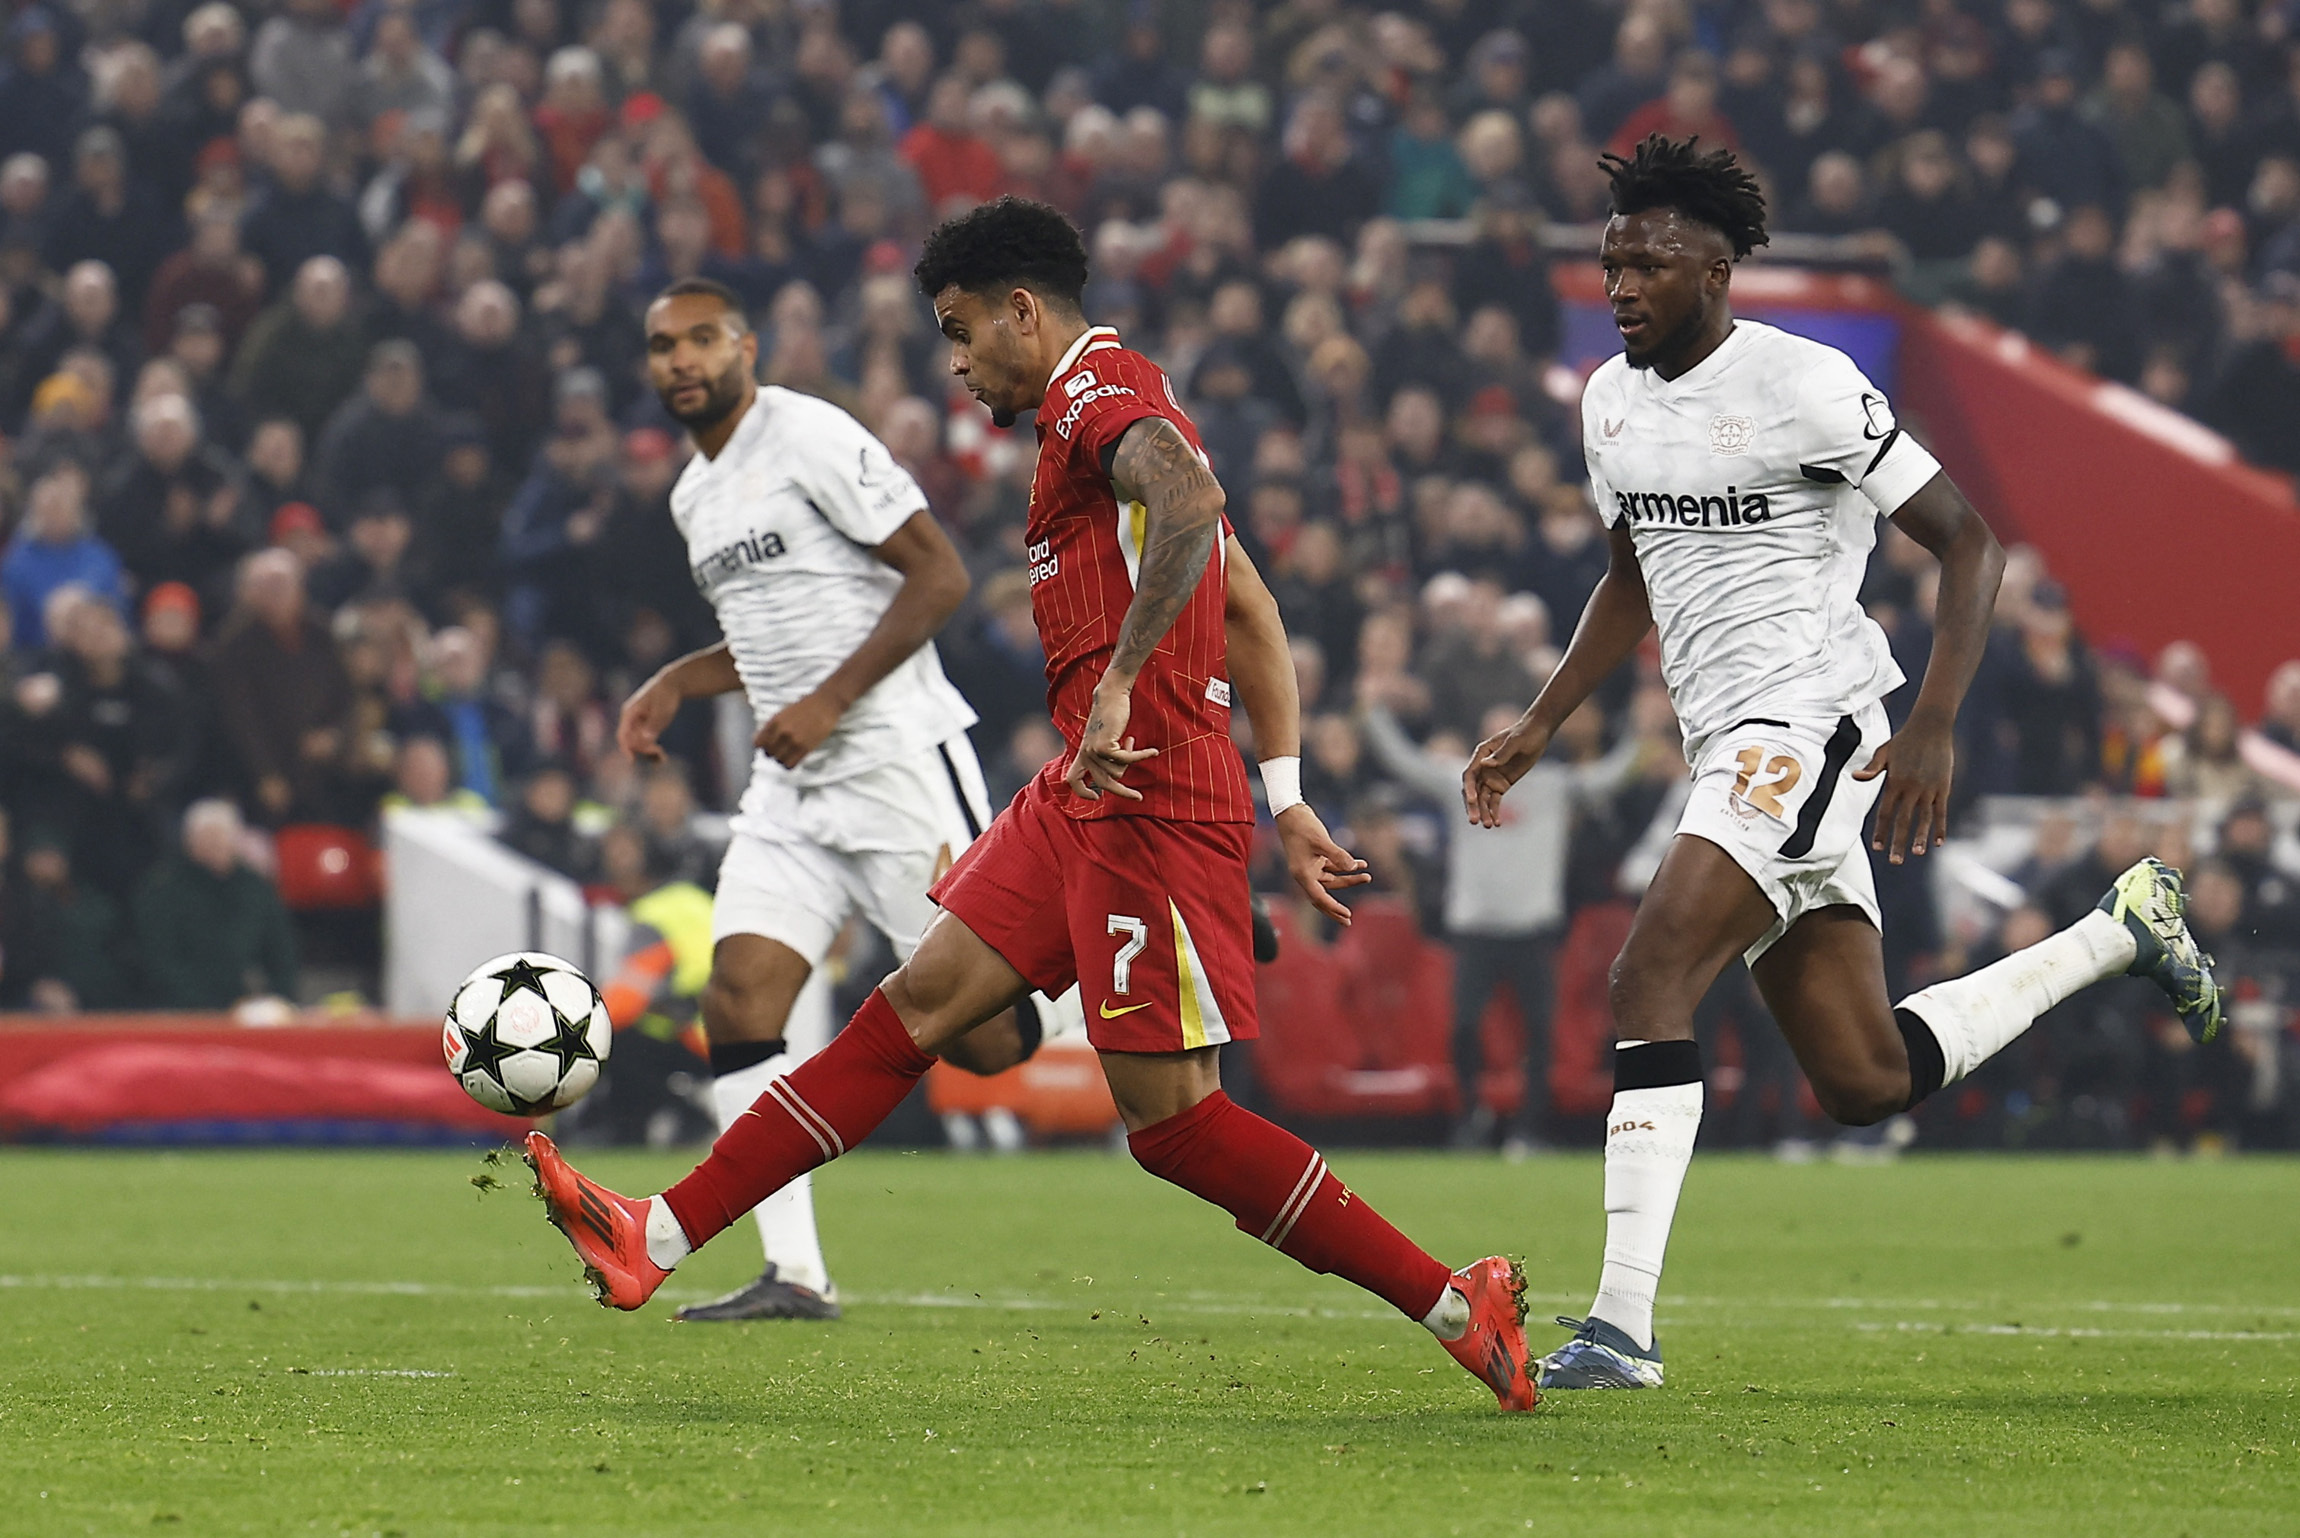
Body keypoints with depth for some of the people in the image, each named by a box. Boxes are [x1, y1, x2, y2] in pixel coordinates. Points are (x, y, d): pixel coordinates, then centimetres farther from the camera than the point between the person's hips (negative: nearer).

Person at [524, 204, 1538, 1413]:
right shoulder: (1106, 409, 22)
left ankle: (1456, 1307, -6)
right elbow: (1251, 604, 25)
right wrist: (1285, 800, 22)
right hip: (1088, 797, 10)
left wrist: (1119, 685, -33)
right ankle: (661, 1238, 8)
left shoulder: (1099, 390, -9)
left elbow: (1192, 501, -31)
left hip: (1149, 799, -10)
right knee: (919, 1004, 8)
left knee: (1166, 1111, -10)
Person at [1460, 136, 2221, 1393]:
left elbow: (1972, 537, -11)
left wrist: (1932, 729, -20)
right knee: (1864, 1081, 10)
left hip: (1810, 719, -8)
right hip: (1726, 745, 8)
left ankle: (1622, 1323, -26)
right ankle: (2118, 933, 32)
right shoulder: (1610, 401, 12)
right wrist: (1537, 729, 20)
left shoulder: (1800, 386, -12)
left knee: (1652, 976, -23)